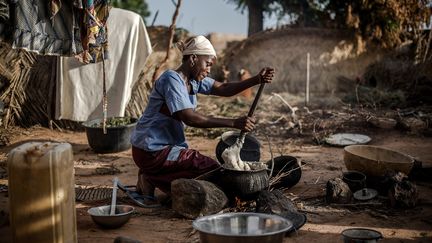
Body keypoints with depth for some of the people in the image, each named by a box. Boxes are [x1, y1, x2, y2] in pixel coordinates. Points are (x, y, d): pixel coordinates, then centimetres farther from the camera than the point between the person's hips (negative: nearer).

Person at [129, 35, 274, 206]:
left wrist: (257, 80, -15)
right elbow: (190, 118, -30)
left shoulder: (193, 79, 8)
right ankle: (152, 180, -3)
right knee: (213, 171, -10)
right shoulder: (171, 79, -21)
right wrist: (234, 123, -33)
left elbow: (223, 89, 1)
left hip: (167, 145, 10)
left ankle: (150, 177, 13)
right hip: (151, 151, -10)